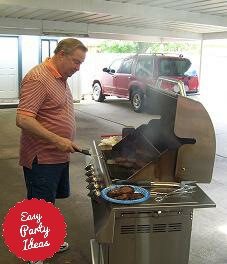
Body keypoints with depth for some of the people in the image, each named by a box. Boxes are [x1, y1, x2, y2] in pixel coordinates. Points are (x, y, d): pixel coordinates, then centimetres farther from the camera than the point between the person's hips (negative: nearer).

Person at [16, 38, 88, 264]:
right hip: (42, 158, -9)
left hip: (59, 155, 9)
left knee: (49, 202, 22)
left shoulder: (60, 78, 11)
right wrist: (56, 140, -28)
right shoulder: (38, 78, -20)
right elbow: (23, 120, -26)